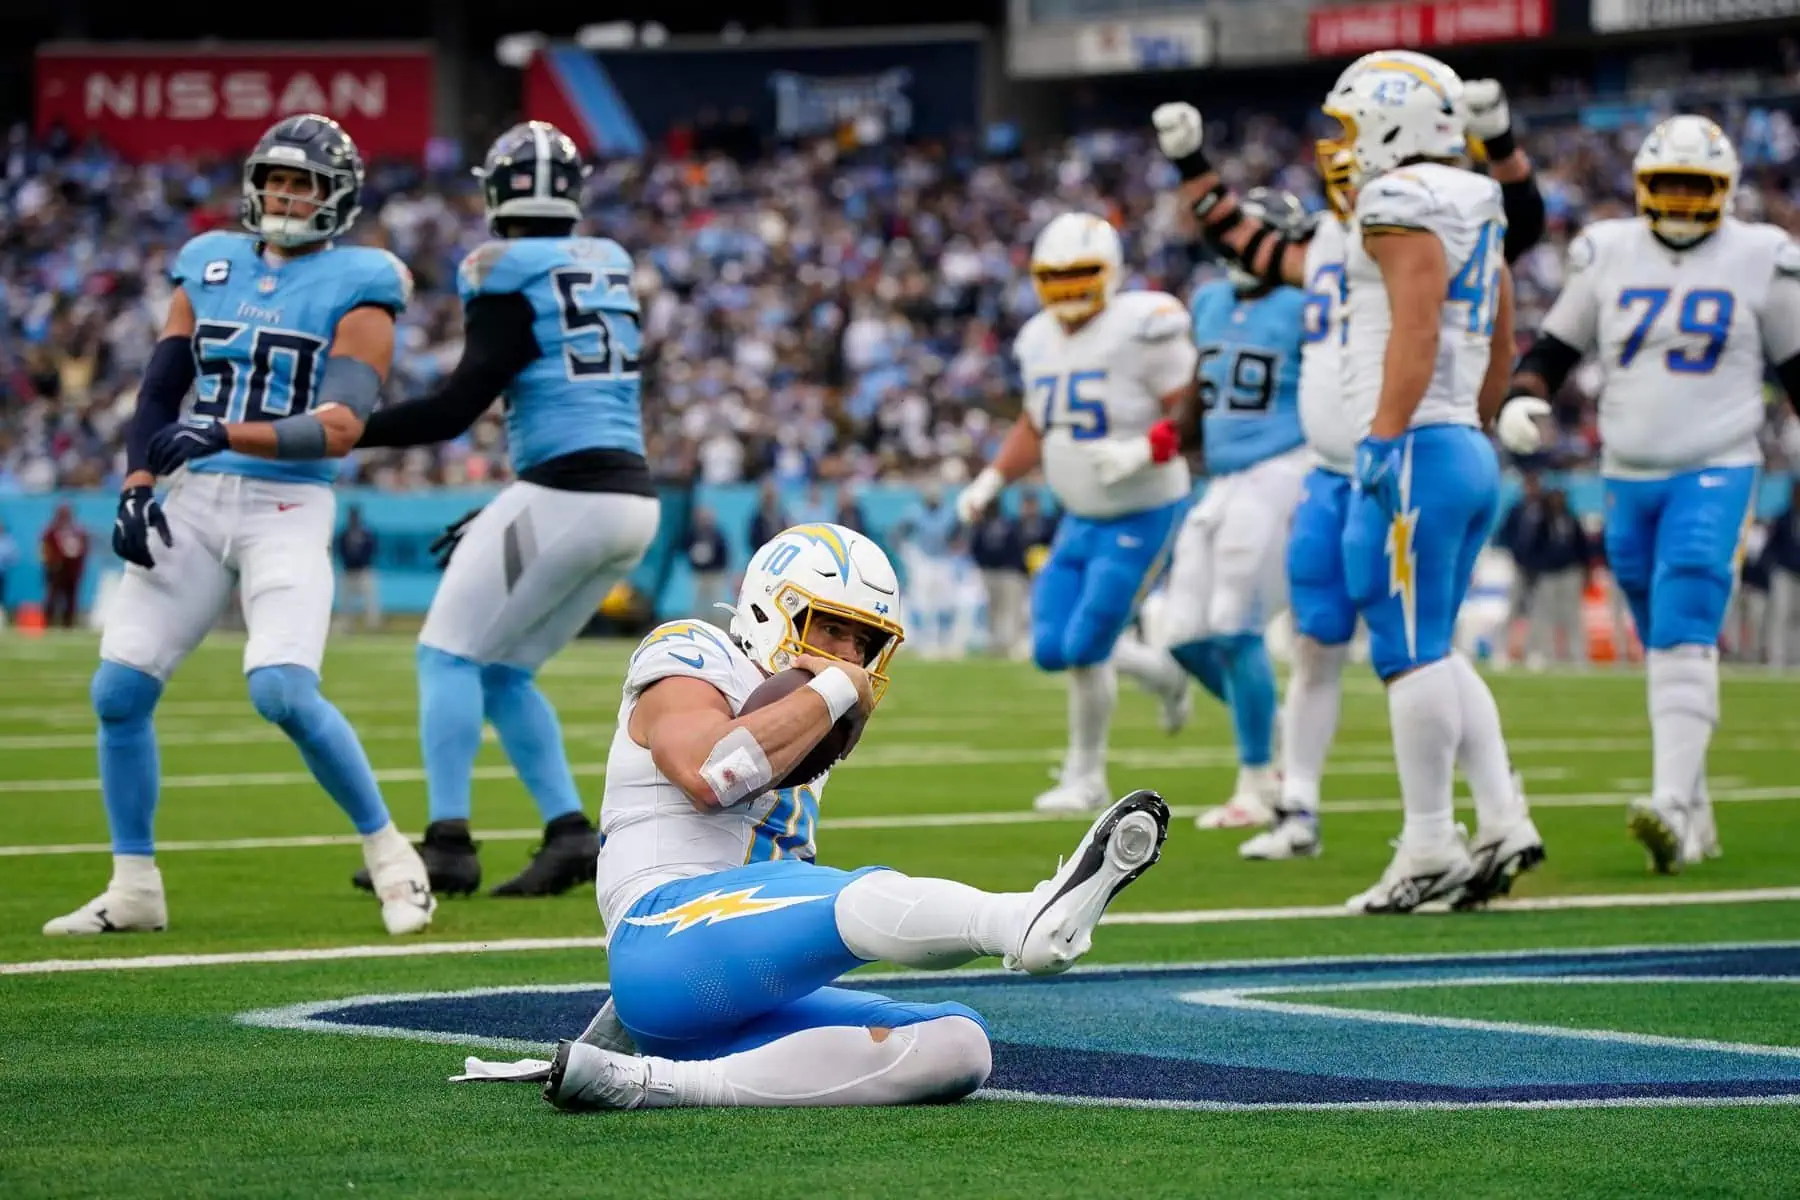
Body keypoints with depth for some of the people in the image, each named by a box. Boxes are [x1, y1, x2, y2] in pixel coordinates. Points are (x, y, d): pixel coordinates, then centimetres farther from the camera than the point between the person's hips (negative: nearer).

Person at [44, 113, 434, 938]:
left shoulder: (356, 286, -4)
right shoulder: (210, 267, 12)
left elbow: (340, 429, -15)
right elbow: (158, 393, 12)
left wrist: (225, 434, -26)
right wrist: (136, 488, -4)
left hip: (289, 508, -5)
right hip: (194, 501, 5)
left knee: (284, 692, -21)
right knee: (118, 691, -4)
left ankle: (389, 858, -2)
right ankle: (134, 888, 10)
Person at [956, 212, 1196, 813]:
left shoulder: (1141, 328, -19)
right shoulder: (1040, 340, 5)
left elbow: (1191, 414, -18)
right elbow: (1034, 428, 18)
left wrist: (1144, 451, -32)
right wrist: (989, 482, 8)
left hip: (1140, 515, -8)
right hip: (1080, 517, 8)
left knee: (1086, 647, -9)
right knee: (1051, 648, 3)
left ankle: (1085, 777, 10)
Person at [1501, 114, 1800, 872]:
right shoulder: (1608, 254, 6)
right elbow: (1555, 345, 11)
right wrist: (1523, 397, -8)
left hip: (1715, 474, -4)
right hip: (1628, 477, 4)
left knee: (1685, 638, -19)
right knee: (1663, 647, 11)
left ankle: (1672, 806, -28)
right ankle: (1693, 814, 21)